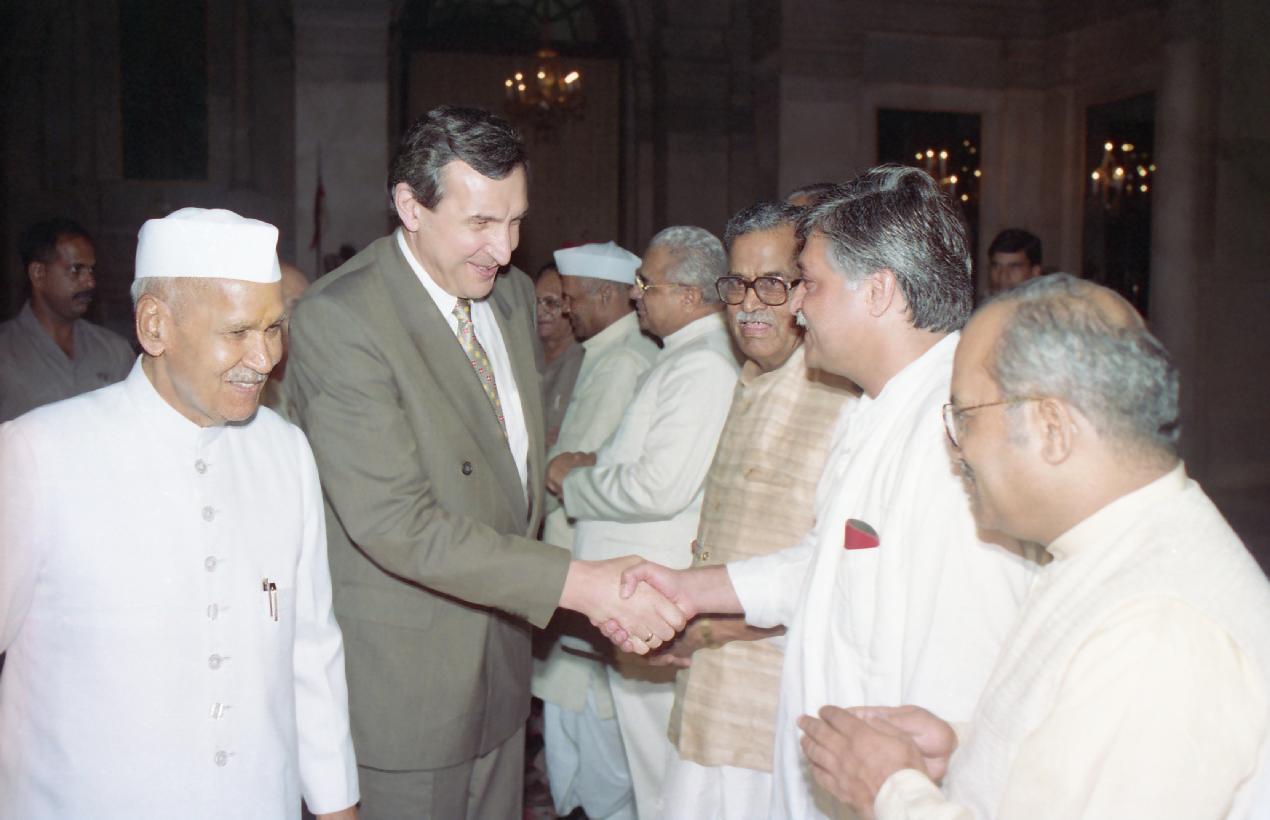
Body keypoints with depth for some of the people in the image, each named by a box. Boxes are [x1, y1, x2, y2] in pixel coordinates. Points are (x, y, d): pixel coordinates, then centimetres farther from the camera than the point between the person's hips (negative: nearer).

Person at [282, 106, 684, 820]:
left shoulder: (515, 293, 5)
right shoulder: (339, 319, -21)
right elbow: (394, 522, -27)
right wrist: (575, 583, -30)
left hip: (503, 654, 7)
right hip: (402, 674, -7)